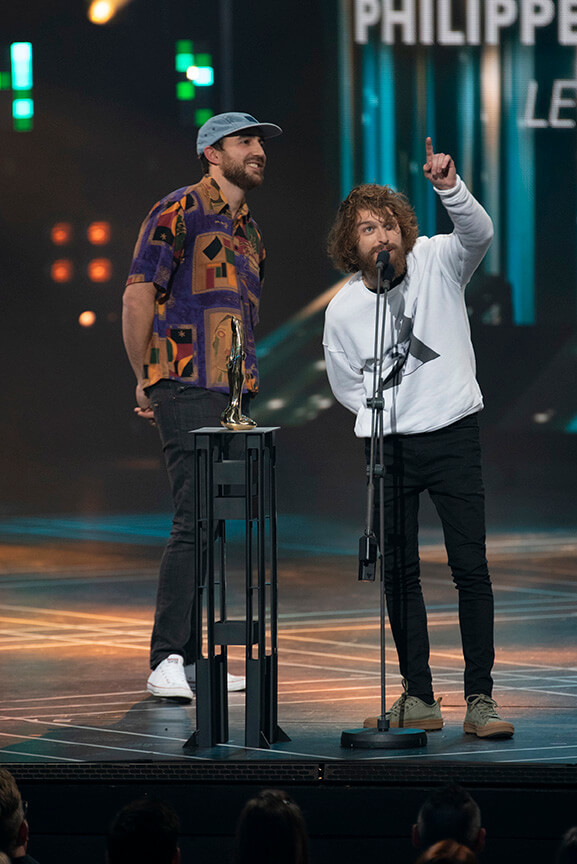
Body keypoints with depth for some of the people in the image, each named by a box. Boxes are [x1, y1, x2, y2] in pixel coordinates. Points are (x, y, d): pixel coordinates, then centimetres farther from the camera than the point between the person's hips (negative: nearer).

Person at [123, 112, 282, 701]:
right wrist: (144, 381, -6)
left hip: (231, 395, 9)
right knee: (194, 522, -16)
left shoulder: (249, 230, 21)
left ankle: (186, 658, 13)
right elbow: (138, 294, -9)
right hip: (187, 388, -9)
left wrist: (243, 385, 18)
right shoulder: (179, 212, -5)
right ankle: (166, 662, -18)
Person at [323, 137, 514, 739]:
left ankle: (480, 696, -3)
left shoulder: (437, 262, -3)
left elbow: (478, 233, -24)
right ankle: (419, 699, 11)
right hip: (387, 443, 2)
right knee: (398, 571, 4)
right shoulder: (343, 310, 1)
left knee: (470, 566, -7)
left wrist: (450, 188, -40)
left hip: (452, 436, -2)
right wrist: (389, 413, 3)